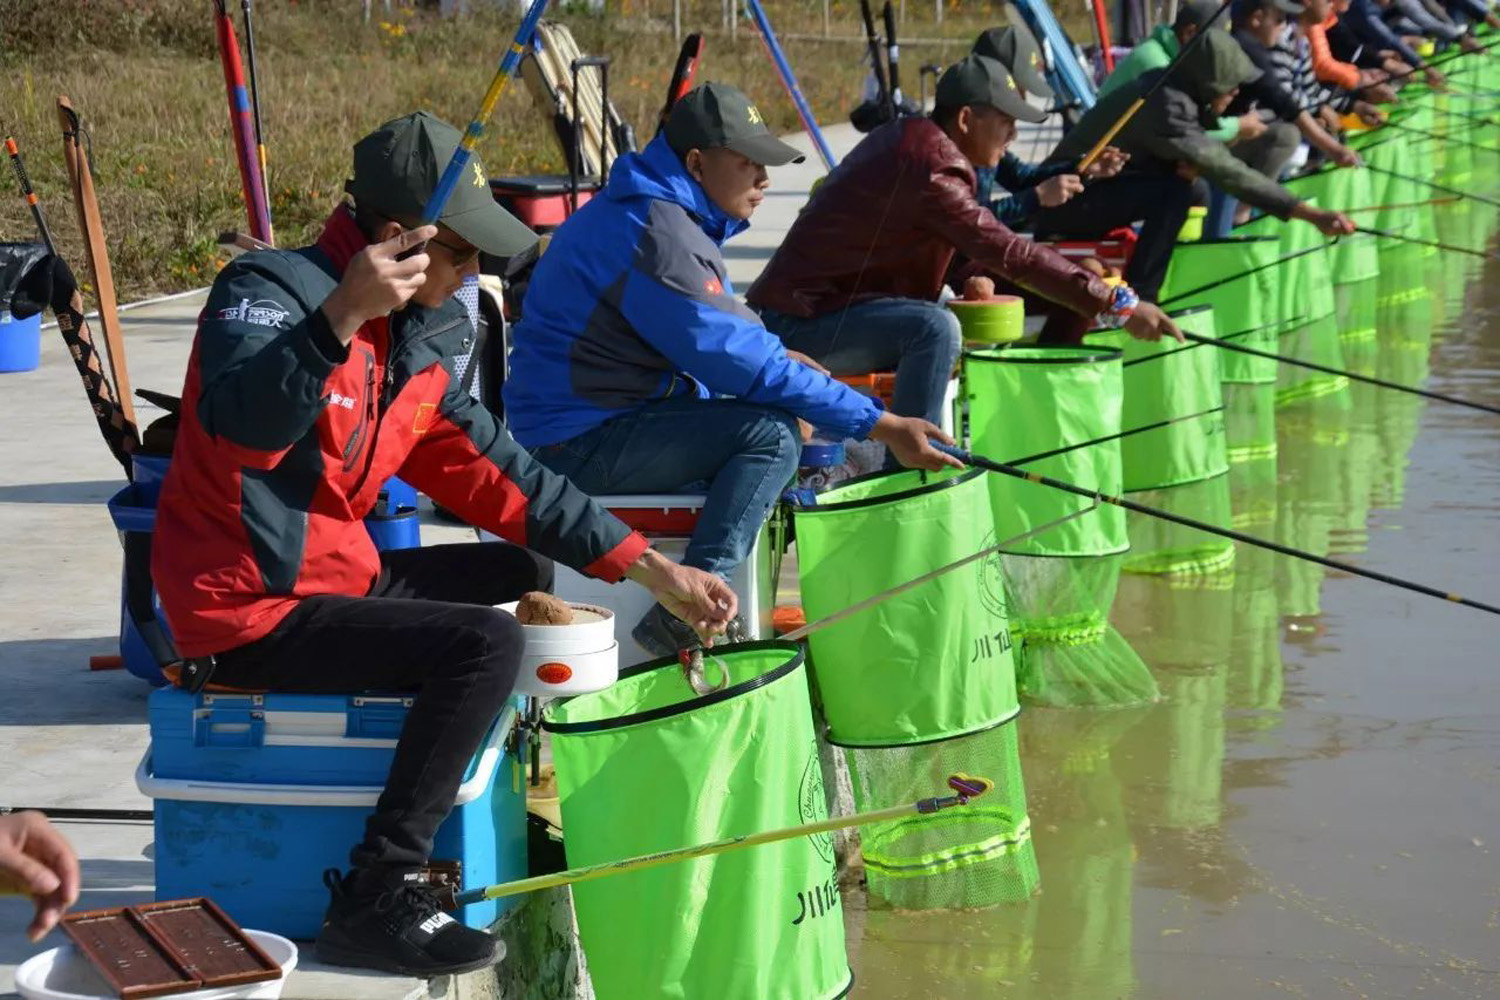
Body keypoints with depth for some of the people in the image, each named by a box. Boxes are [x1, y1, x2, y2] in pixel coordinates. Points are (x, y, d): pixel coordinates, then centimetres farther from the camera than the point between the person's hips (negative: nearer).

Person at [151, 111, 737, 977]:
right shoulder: (269, 291, -17)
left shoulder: (416, 339, 9)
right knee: (485, 643, -24)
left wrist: (648, 568, 7)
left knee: (522, 570, 20)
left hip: (335, 580, 10)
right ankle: (375, 903, -20)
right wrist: (342, 315, -48)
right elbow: (239, 432, -36)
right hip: (251, 614, -10)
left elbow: (497, 475, 12)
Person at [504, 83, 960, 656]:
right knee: (772, 432, -22)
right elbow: (738, 360, -24)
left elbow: (725, 334, 21)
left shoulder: (656, 212, 15)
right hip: (580, 443, -11)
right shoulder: (657, 233, -20)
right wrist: (878, 425, -22)